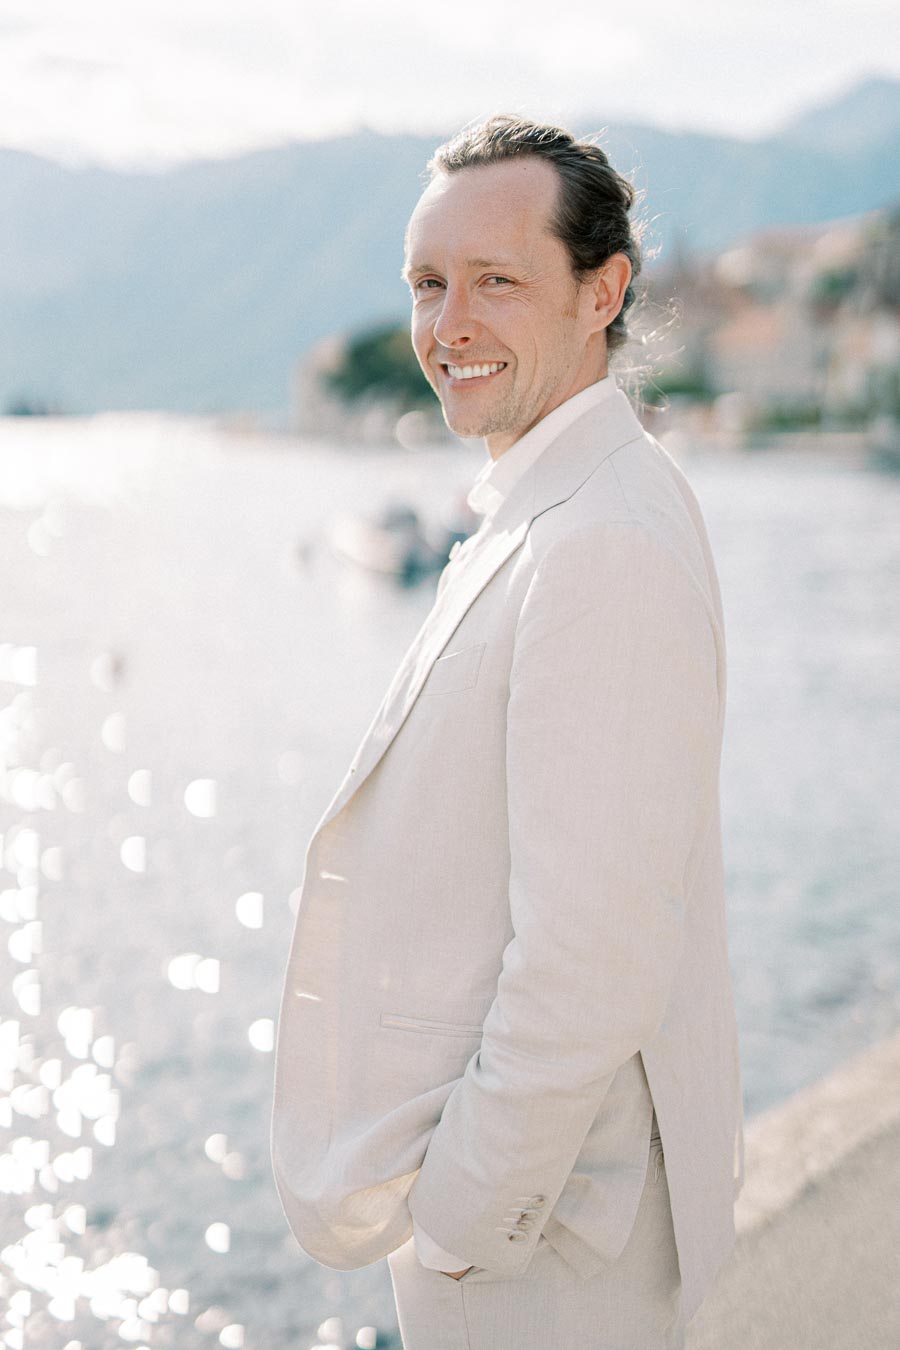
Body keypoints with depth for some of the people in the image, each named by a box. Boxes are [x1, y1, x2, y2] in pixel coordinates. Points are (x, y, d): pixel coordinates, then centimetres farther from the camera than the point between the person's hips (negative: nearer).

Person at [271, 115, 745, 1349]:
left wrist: (464, 1216, -17)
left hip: (544, 1239, -9)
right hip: (499, 1171, 9)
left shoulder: (606, 544, -26)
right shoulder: (550, 514, 8)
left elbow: (591, 954, -28)